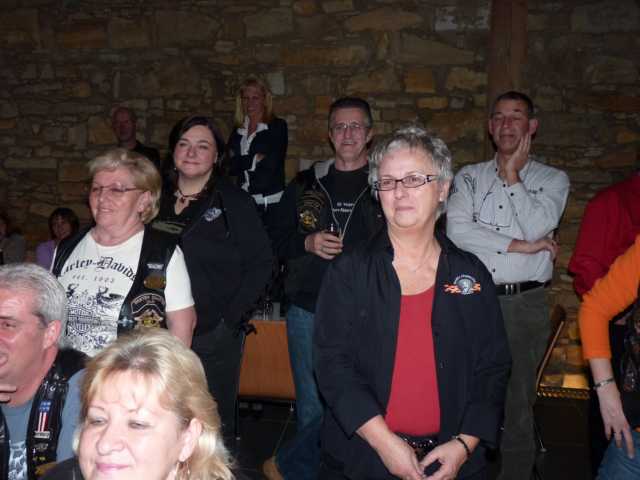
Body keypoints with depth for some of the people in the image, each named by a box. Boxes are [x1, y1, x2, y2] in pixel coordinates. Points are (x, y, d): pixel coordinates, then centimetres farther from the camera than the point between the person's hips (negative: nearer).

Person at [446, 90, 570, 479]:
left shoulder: (553, 179, 7)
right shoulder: (470, 177, 9)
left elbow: (537, 228, -12)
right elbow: (457, 230, -8)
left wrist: (512, 176, -3)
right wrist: (520, 246, -10)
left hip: (524, 304, -1)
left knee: (517, 403, 8)